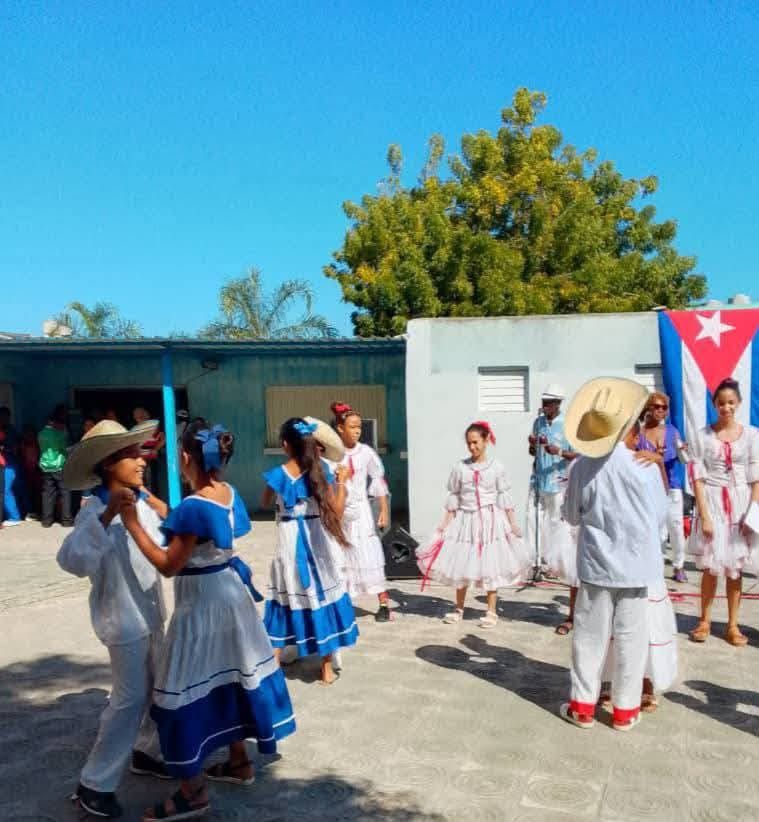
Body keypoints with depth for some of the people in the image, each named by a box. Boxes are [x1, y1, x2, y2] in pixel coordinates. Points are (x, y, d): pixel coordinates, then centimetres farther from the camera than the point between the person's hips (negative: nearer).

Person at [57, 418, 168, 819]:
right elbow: (71, 559, -38)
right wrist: (107, 516, -46)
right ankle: (95, 783, 13)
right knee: (130, 699, -2)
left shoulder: (140, 504, 3)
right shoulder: (96, 511, -21)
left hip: (150, 611, 8)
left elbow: (163, 542, 18)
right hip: (123, 617, -8)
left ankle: (146, 751, 39)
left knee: (156, 688, 19)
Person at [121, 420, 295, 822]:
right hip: (230, 592, 9)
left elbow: (168, 565, -21)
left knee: (190, 689, 3)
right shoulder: (228, 493, 0)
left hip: (201, 603, -9)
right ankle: (239, 762, 36)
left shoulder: (193, 506, -25)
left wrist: (133, 524, -19)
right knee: (230, 676, 21)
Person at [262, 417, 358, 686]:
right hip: (317, 544, 1)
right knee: (321, 598, 11)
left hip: (289, 545, -1)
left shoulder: (278, 475, -9)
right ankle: (327, 669, 20)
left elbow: (265, 503, 11)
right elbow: (336, 511, -6)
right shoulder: (321, 471, -7)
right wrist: (341, 481, 5)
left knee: (285, 602, 10)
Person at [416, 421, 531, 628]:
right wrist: (445, 524, 5)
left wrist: (513, 523, -4)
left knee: (491, 565, 2)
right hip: (465, 520, 2)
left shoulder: (496, 467, -3)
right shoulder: (460, 467, 0)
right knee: (460, 565, 8)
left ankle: (491, 612, 16)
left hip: (490, 520, -2)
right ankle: (459, 609, 24)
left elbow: (504, 498, -1)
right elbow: (453, 498, 5)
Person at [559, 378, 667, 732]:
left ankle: (582, 706, 20)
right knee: (630, 638, 10)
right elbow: (660, 515, 1)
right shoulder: (645, 465, -12)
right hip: (636, 564, 0)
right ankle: (625, 710, 19)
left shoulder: (582, 467, -11)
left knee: (590, 635, 11)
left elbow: (571, 516, 2)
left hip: (597, 564, 0)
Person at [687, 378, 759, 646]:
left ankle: (732, 625, 18)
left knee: (735, 567, 8)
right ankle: (704, 621, 19)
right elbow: (697, 478, -5)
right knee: (711, 566, 4)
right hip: (712, 503, -1)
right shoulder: (702, 436, -2)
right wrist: (704, 515, -11)